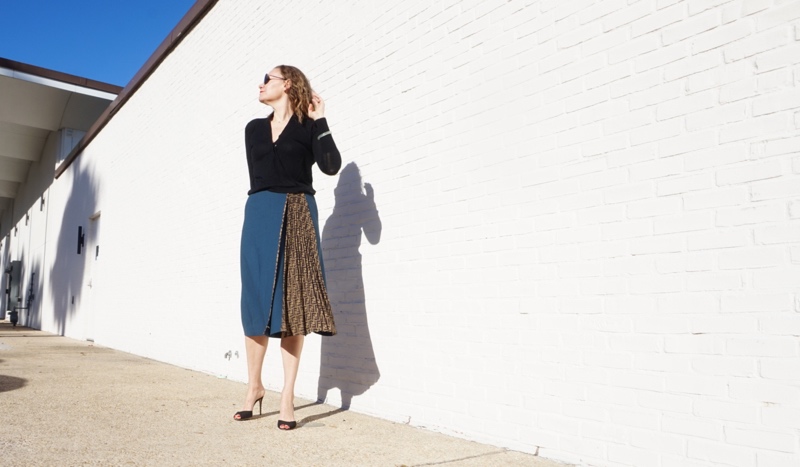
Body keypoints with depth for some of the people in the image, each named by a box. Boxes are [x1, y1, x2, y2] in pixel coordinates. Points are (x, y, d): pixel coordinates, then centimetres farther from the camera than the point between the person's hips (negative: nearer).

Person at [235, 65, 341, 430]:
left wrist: (319, 120, -8)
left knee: (294, 301, -4)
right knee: (256, 299, 2)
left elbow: (331, 166, -10)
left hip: (297, 215, -3)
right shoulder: (254, 129, 17)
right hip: (260, 213, 4)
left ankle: (288, 394, 1)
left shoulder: (307, 126, 4)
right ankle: (254, 385, 16)